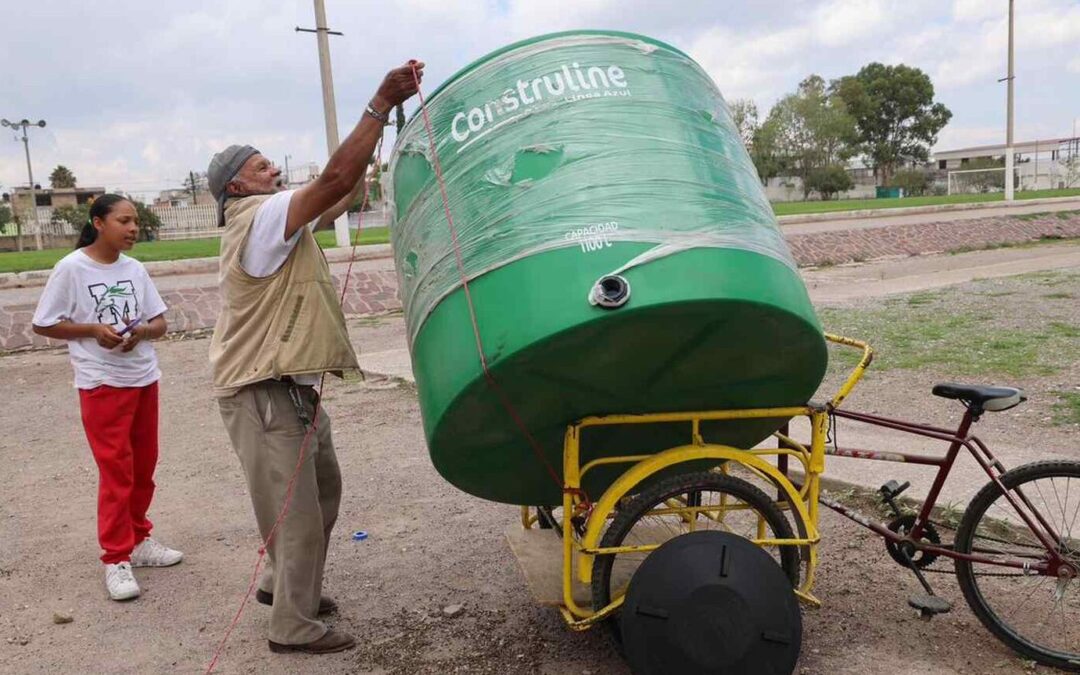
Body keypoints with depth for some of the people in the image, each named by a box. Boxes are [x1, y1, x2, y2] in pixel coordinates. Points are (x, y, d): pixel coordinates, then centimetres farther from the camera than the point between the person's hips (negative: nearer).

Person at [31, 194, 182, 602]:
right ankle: (116, 560, 6)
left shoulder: (135, 269, 4)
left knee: (143, 466, 13)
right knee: (116, 470, -4)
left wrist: (141, 331, -14)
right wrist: (94, 330, -17)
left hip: (145, 379, 5)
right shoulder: (71, 268, -9)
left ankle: (138, 540, 28)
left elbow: (159, 323, 8)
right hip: (101, 384, -5)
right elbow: (43, 325, -5)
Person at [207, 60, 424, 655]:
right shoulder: (259, 219, -17)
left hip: (292, 388, 10)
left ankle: (283, 584, 39)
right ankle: (293, 626, 15)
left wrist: (383, 118, 11)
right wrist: (382, 102, -25)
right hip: (263, 394, -10)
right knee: (296, 509, -1)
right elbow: (335, 179, -28)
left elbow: (344, 195, 15)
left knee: (322, 490, 21)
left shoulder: (273, 220, 15)